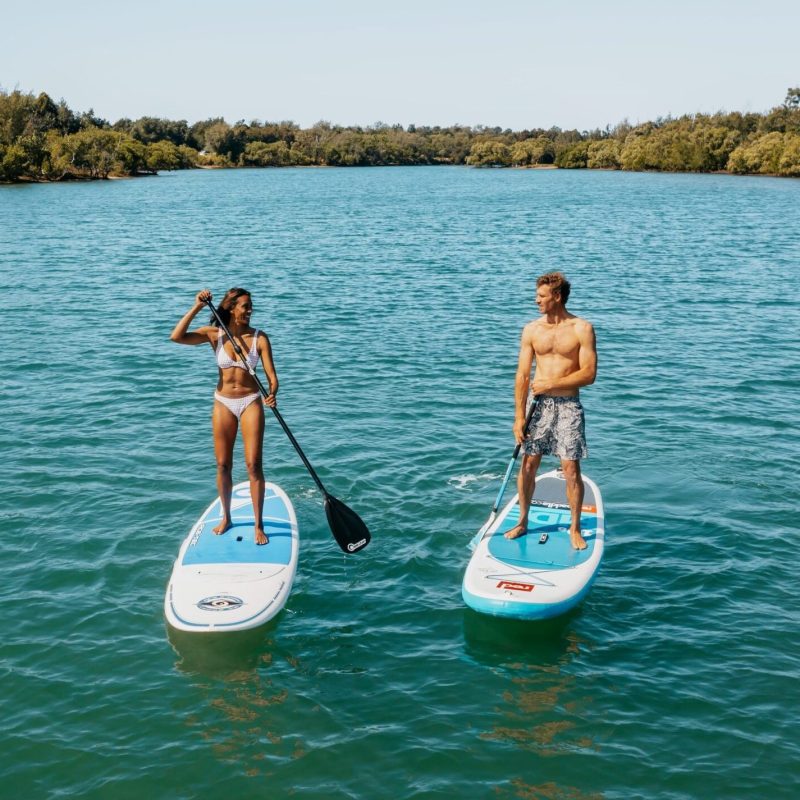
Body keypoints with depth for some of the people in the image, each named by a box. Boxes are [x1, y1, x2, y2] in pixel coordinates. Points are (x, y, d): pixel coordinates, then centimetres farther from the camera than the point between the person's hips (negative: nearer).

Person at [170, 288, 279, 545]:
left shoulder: (259, 338, -8)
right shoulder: (214, 334, -5)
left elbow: (271, 375, -11)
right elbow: (177, 337, -18)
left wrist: (272, 394, -32)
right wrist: (197, 307, -20)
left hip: (250, 402, -1)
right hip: (223, 403, 2)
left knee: (254, 464, -5)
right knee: (223, 465, 9)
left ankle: (259, 525, 4)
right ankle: (226, 517, 27)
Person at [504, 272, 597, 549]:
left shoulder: (581, 329, -5)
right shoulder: (531, 330, 2)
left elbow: (589, 374, -9)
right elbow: (523, 376, -1)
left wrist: (550, 384, -11)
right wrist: (519, 417, -6)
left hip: (568, 406, -2)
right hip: (539, 404, 3)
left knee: (571, 469, -2)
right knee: (527, 465, 5)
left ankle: (575, 529, 14)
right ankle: (523, 522, 22)